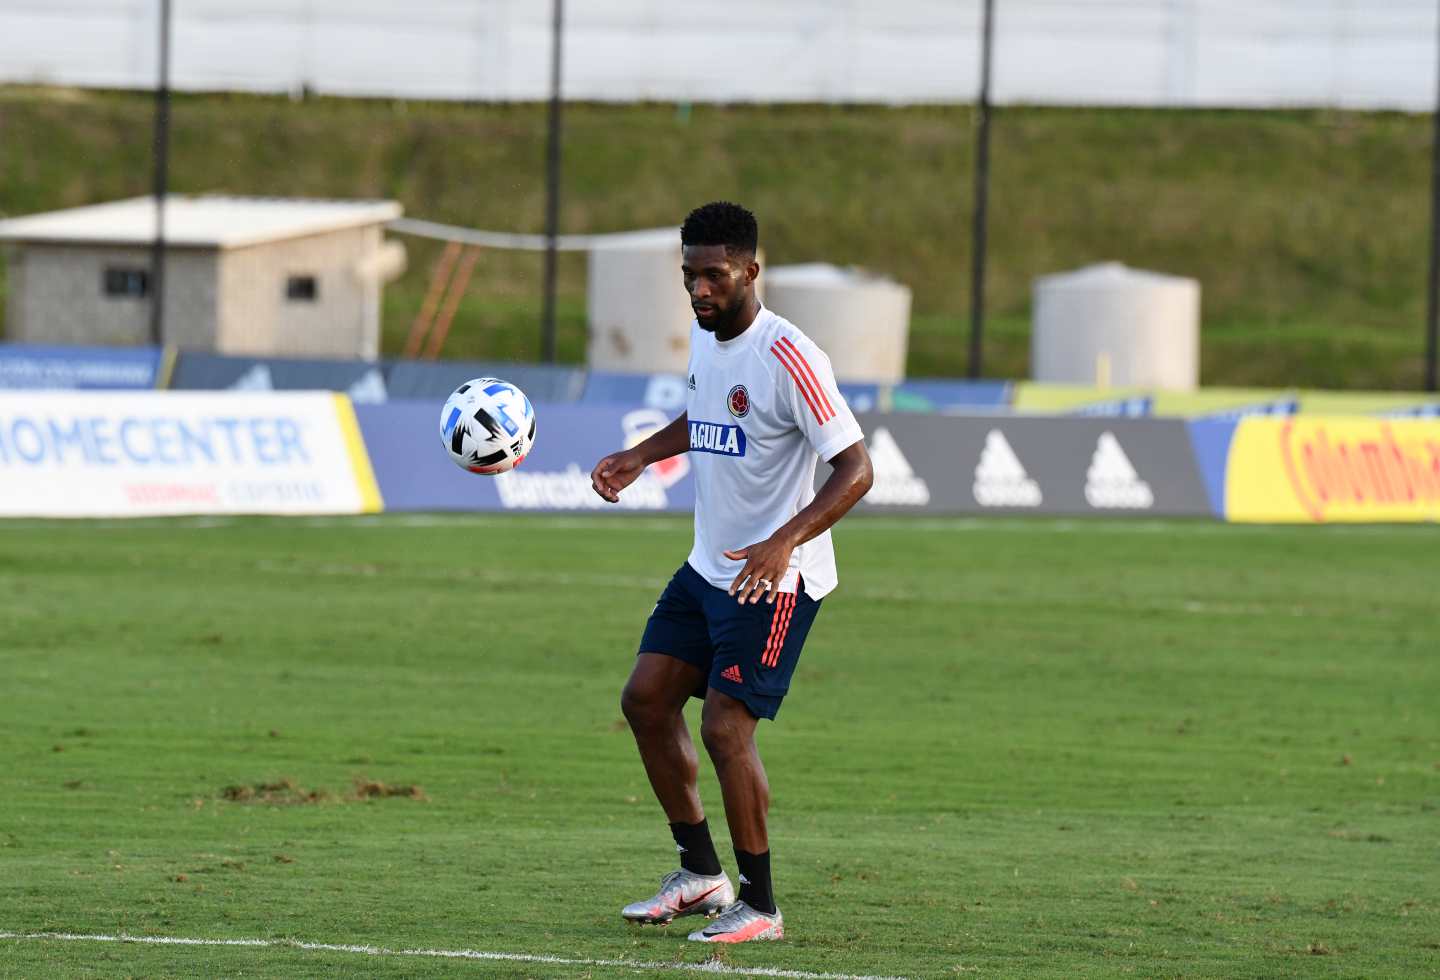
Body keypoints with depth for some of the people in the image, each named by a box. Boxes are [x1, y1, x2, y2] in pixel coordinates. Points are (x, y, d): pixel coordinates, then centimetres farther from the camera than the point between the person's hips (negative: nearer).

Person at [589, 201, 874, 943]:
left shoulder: (788, 359, -22)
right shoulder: (703, 335, 5)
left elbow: (855, 469, -23)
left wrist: (786, 542, -34)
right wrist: (640, 456, 11)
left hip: (774, 579, -9)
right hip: (708, 568, 9)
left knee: (725, 727, -13)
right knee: (646, 700, 7)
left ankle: (760, 907, -1)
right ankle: (701, 874, 20)